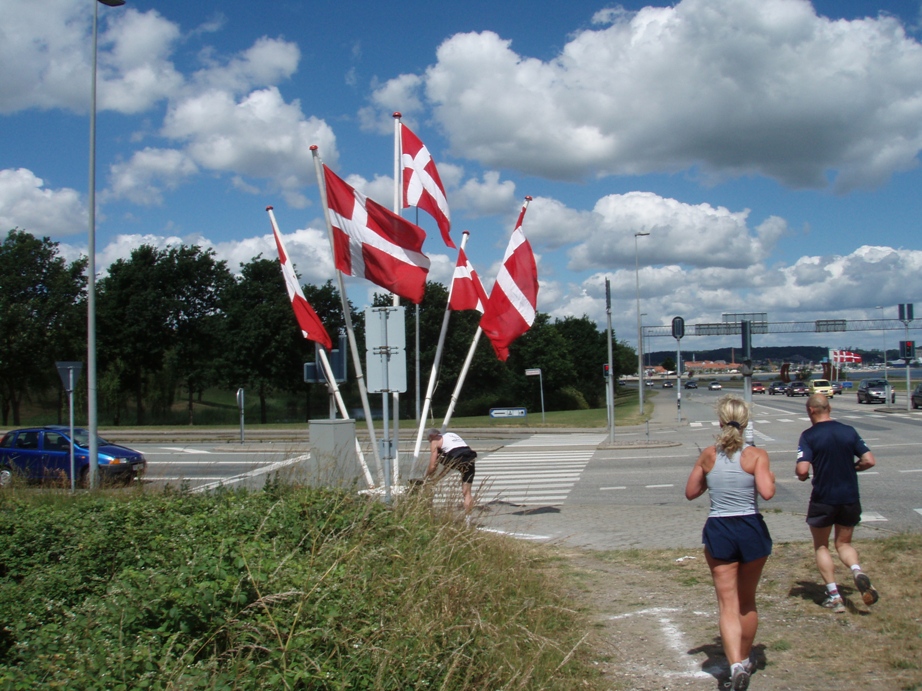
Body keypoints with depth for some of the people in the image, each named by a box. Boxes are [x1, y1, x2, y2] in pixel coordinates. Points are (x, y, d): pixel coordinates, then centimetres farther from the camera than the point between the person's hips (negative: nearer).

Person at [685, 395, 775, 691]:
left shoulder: (708, 455, 0)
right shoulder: (756, 455, -7)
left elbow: (691, 492, 8)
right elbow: (766, 492, -20)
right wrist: (771, 477, 0)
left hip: (718, 532, 0)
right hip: (751, 530, 0)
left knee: (727, 604, 2)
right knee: (747, 602, 19)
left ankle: (736, 663, -16)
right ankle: (745, 658, 36)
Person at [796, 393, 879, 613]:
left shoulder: (809, 436, -10)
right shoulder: (849, 431, 1)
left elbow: (802, 470, -19)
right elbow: (869, 460, -1)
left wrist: (802, 476, 3)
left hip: (823, 499, -3)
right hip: (850, 498, 4)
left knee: (821, 546, 14)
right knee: (844, 543, 19)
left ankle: (833, 596, 8)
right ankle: (858, 572, -12)